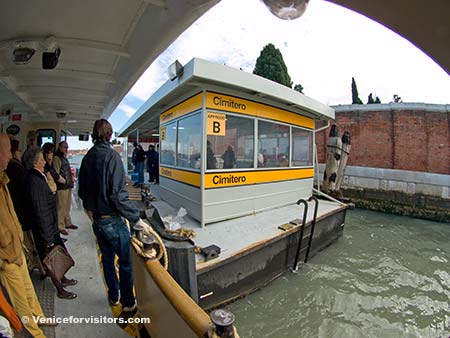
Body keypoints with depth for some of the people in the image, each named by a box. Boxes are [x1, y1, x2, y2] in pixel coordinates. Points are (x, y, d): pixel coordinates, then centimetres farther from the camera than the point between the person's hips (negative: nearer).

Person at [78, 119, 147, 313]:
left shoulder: (87, 157, 3)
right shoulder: (111, 155, -19)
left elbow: (82, 191, 11)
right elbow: (118, 195, -24)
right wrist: (136, 219, -18)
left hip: (96, 220, 7)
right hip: (112, 220, -7)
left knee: (107, 259, 22)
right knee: (125, 262, 9)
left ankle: (113, 297, 40)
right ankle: (128, 303, 23)